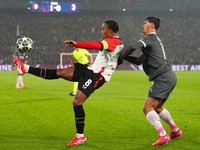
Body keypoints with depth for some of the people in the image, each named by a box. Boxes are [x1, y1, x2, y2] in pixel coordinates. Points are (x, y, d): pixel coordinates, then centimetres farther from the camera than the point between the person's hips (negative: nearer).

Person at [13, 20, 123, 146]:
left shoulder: (112, 41, -18)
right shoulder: (119, 43, 13)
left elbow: (97, 45, -37)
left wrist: (77, 44, -44)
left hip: (96, 76, -9)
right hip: (91, 69, 9)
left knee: (77, 102, -14)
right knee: (59, 73, 6)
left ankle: (80, 136, -3)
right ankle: (26, 68, 7)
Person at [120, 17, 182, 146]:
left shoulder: (149, 38, -5)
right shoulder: (156, 40, 26)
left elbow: (132, 48, -23)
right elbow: (139, 61, 24)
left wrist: (120, 58, -9)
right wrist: (124, 56, 15)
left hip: (163, 77, -10)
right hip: (169, 77, 10)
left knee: (148, 108, -14)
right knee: (157, 107, 25)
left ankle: (163, 135, -24)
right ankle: (176, 130, 35)